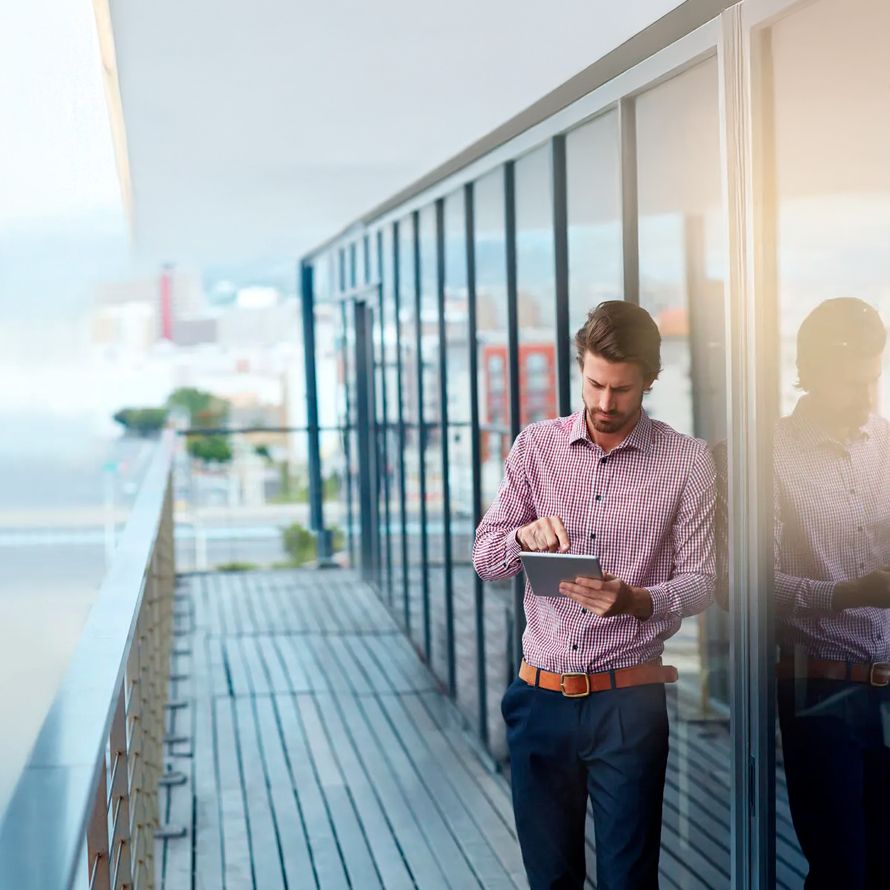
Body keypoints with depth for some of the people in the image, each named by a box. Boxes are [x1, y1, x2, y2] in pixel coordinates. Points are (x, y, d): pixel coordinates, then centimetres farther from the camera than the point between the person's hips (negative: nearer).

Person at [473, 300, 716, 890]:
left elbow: (700, 581, -2)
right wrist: (525, 537, -17)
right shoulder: (536, 447, 5)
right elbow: (485, 559, 6)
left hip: (629, 703, -2)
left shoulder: (687, 461, -1)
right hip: (541, 699, 2)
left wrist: (637, 600, -23)